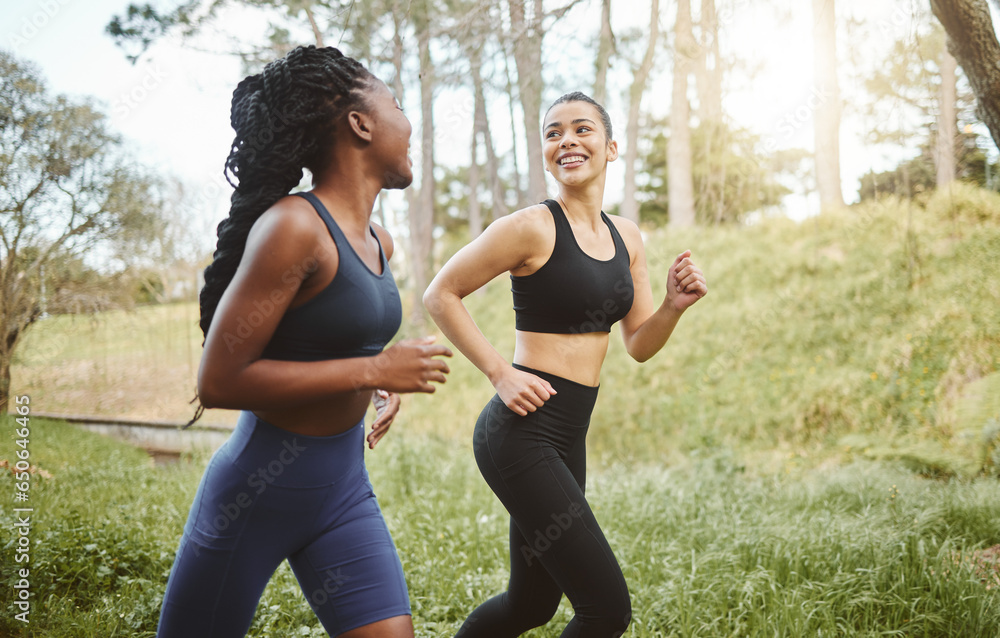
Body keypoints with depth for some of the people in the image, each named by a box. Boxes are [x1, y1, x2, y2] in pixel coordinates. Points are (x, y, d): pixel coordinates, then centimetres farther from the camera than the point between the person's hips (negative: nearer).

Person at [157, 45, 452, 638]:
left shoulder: (377, 243, 6)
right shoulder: (292, 226, -20)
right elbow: (219, 381, -23)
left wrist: (385, 380, 9)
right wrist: (374, 370, -23)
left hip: (346, 489, 7)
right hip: (257, 492, -7)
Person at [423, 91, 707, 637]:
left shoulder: (626, 237, 11)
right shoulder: (532, 227, -11)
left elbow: (640, 346, 15)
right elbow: (440, 295, -6)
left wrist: (674, 305, -4)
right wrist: (500, 373, -13)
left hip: (568, 442, 8)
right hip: (523, 433, -8)